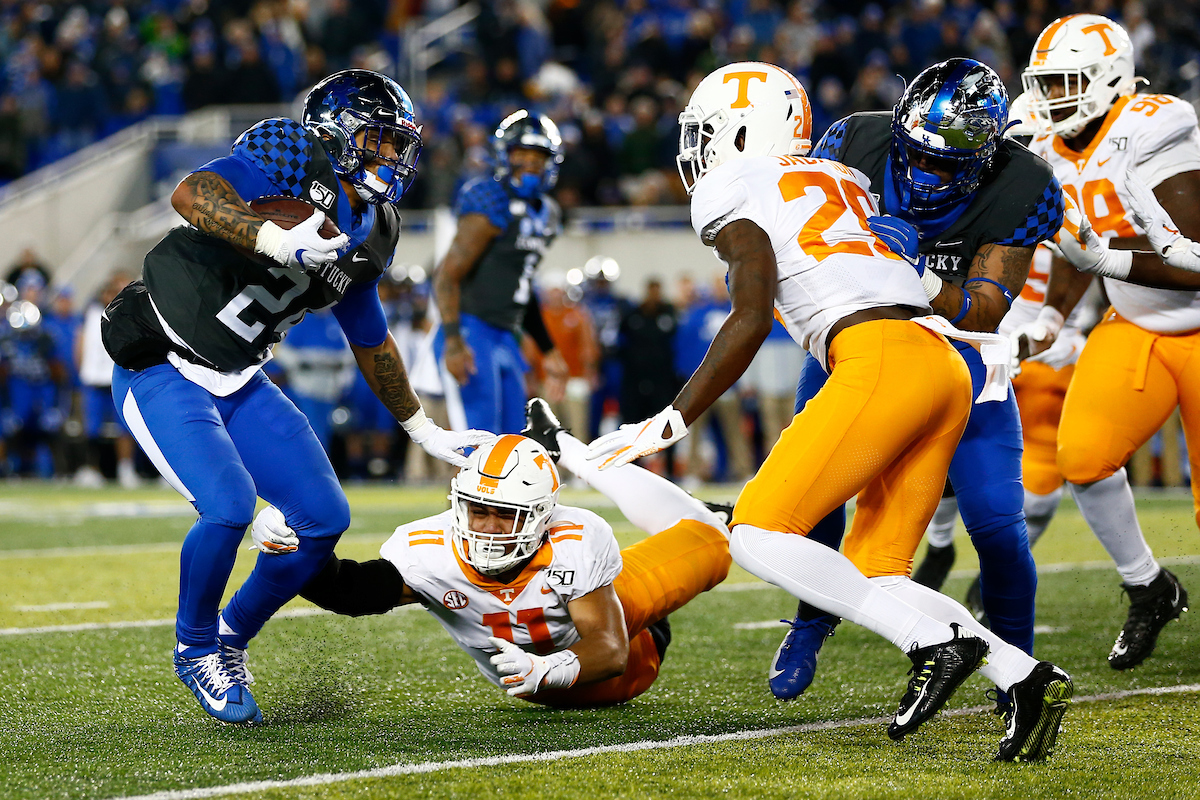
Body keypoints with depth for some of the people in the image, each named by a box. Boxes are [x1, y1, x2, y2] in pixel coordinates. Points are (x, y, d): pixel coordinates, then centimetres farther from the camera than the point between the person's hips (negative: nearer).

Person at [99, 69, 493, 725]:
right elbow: (190, 195, -35)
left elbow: (371, 343, 22)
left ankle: (233, 638, 23)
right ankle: (196, 648, 2)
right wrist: (274, 241, -49)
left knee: (324, 519, 0)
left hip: (240, 383, 8)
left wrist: (423, 431, 27)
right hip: (162, 370, -8)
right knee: (229, 506, -25)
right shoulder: (294, 158, -17)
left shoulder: (370, 233, 8)